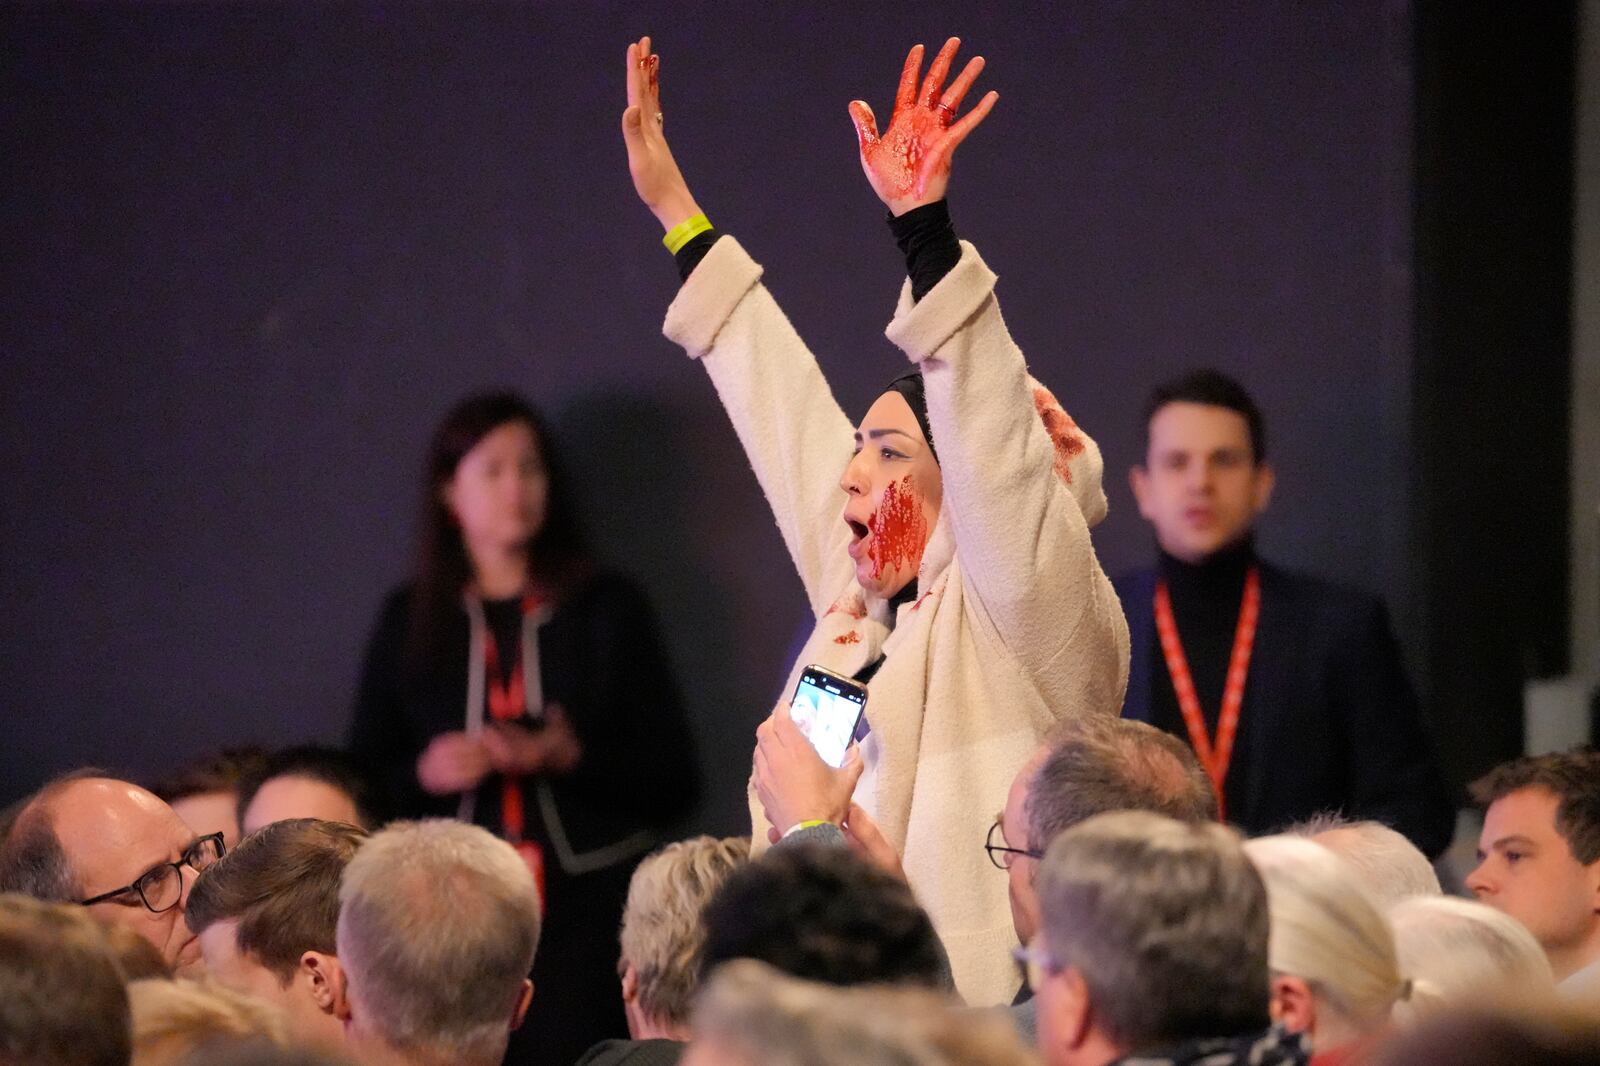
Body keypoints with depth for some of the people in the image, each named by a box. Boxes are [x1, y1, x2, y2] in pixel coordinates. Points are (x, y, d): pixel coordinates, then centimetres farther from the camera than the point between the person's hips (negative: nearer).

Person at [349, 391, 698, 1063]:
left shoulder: (607, 610, 7)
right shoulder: (409, 622, 10)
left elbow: (672, 784, 5)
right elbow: (366, 780, 13)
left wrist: (574, 758, -12)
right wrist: (424, 774, -8)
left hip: (587, 916, -1)